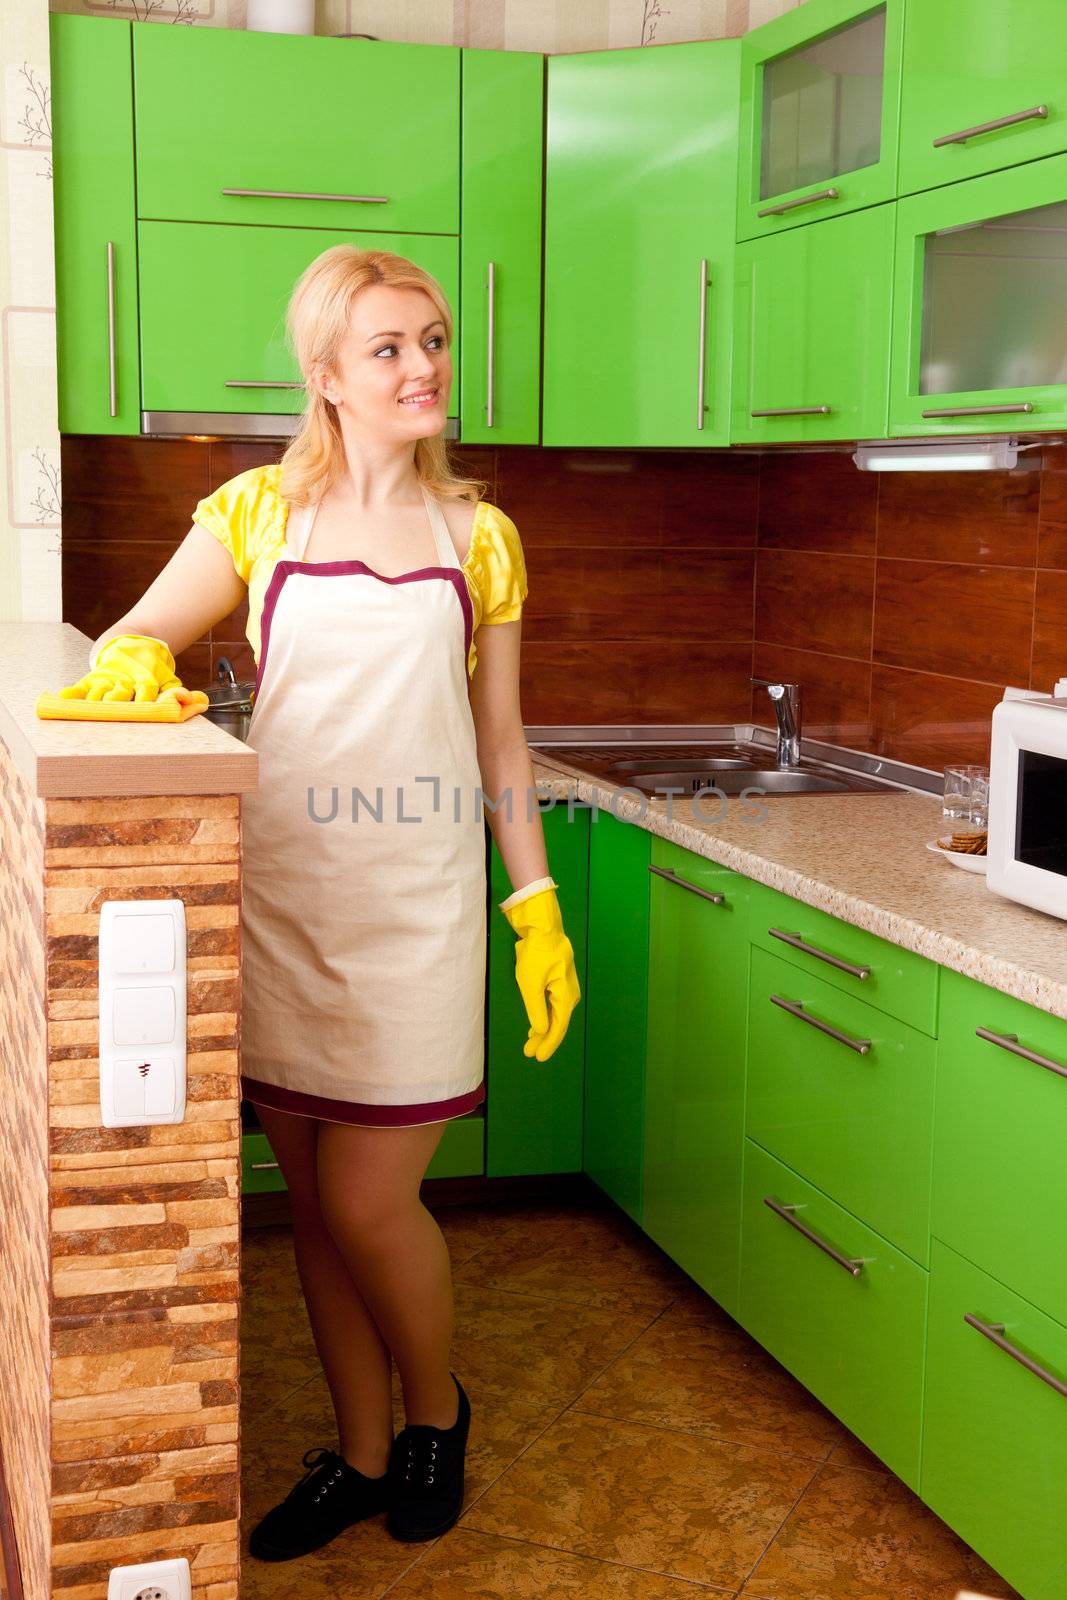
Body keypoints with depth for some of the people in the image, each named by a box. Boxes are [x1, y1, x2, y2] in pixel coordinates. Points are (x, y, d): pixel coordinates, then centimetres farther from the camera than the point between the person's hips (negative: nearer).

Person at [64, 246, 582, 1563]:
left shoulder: (477, 536, 6)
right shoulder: (257, 512, 3)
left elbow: (498, 738, 10)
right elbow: (128, 643, 3)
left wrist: (539, 907, 5)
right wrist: (137, 660, -21)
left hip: (417, 906, -1)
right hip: (281, 896, 1)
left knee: (366, 1200, -4)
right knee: (315, 1204, 10)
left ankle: (437, 1412, 26)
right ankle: (362, 1454, 29)